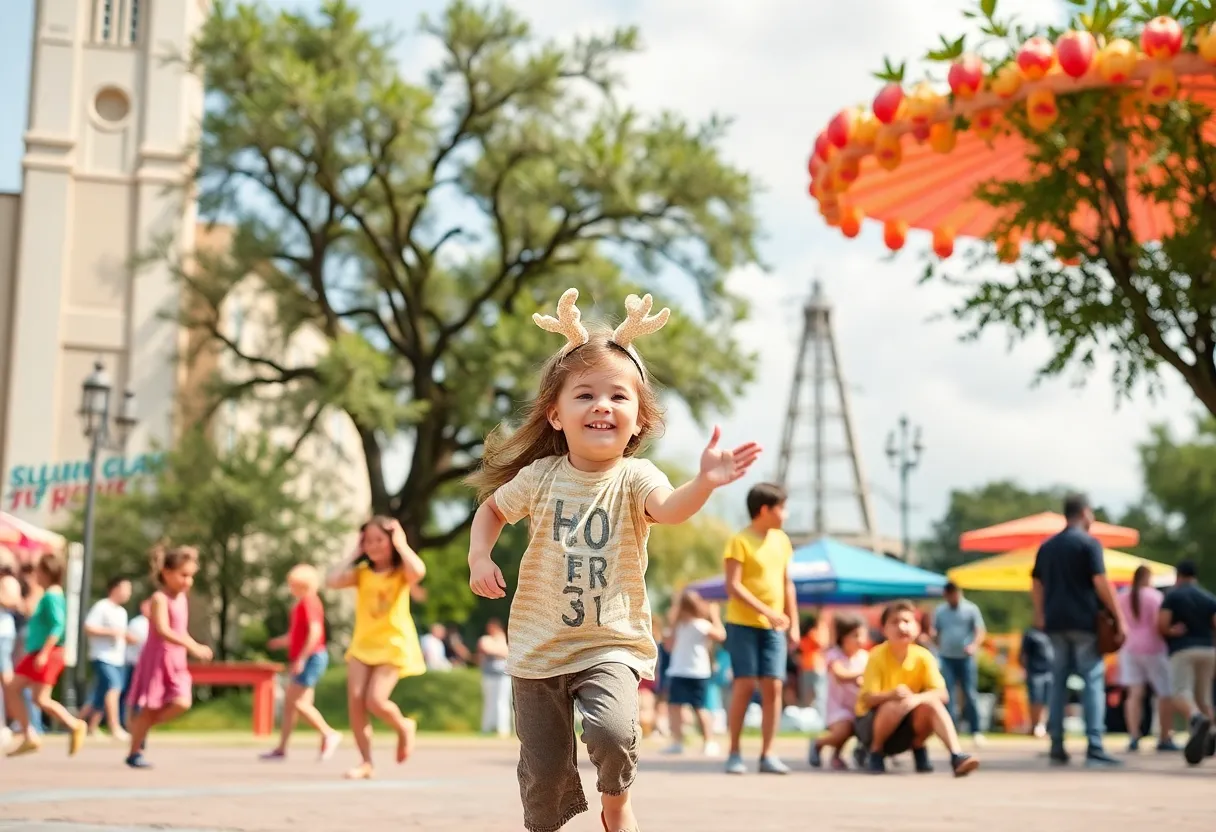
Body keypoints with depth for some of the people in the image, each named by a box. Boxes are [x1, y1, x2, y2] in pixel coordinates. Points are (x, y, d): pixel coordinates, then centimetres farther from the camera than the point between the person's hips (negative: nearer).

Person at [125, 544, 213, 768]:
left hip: (176, 661, 7)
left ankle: (141, 726, 13)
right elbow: (163, 631, -26)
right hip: (157, 658, -7)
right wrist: (193, 647, -32)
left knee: (182, 703, -9)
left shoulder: (182, 598, 12)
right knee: (149, 707, -1)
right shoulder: (160, 599, -14)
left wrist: (195, 648, 8)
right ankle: (134, 753, 12)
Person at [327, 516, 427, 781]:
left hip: (394, 645, -4)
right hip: (362, 644, 4)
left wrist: (401, 544, -14)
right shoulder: (362, 572, 7)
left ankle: (404, 727, 15)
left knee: (375, 701, -17)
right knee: (355, 701, -9)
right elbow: (333, 581, -11)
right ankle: (366, 762, 1)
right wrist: (355, 553, -2)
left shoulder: (401, 572, -3)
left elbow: (418, 571, -27)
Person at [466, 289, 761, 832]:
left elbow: (669, 507, -34)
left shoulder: (634, 478, -12)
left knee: (612, 730, -26)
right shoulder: (540, 476, -4)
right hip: (539, 648, 3)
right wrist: (479, 558, -3)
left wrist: (703, 483, -55)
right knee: (543, 770, 7)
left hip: (611, 644, -2)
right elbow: (492, 508, 15)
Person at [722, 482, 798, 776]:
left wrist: (793, 624, 12)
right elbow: (733, 586, -15)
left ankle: (767, 755, 4)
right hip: (743, 624, -5)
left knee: (773, 686, -1)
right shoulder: (740, 541, -8)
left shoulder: (781, 540, 12)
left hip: (774, 628, 5)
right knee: (745, 685, -7)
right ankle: (734, 753, 3)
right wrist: (766, 611, -22)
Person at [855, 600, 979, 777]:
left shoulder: (924, 656, -10)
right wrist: (892, 694, -44)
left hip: (905, 724, 2)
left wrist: (917, 698, -37)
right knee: (895, 706, -35)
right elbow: (868, 699, -23)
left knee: (931, 703, -26)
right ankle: (876, 751, -9)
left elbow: (942, 694, -17)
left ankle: (956, 755, -17)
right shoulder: (877, 656, -19)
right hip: (871, 722, -2)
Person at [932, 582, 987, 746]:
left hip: (966, 658, -2)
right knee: (948, 696, -4)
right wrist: (940, 647, -2)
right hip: (947, 658, 2)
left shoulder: (971, 609, 1)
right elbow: (935, 634, 15)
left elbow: (980, 632, -4)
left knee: (970, 695, -3)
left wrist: (974, 645, -22)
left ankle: (975, 731, 2)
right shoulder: (939, 611, 9)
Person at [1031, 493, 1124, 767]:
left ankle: (1056, 747, 7)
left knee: (1059, 682, 9)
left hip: (1056, 622, 6)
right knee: (1093, 681, -4)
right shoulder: (1089, 543, -5)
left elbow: (1036, 584, 15)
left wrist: (1041, 616, 23)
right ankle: (1094, 747, -10)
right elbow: (1101, 583, -12)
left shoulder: (1047, 546, 13)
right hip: (1085, 621, -6)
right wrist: (1119, 617, -9)